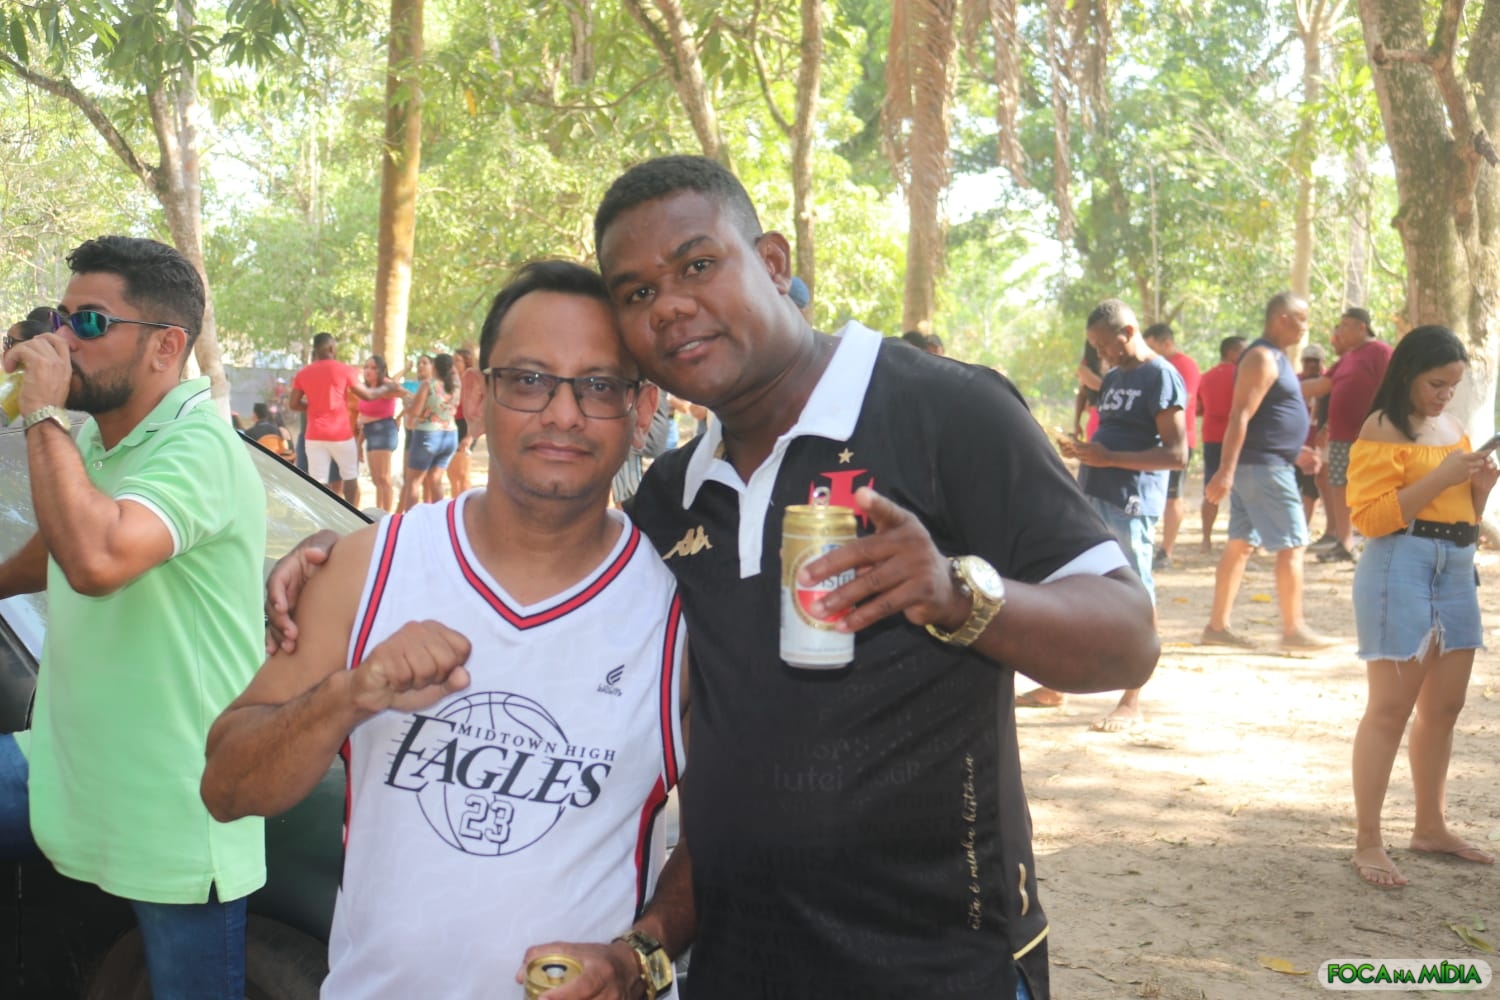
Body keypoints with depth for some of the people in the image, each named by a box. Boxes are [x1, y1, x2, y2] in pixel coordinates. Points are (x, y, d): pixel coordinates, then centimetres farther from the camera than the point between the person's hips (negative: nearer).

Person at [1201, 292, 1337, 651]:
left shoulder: (1274, 357, 17)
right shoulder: (1262, 358, -14)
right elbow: (1240, 416, -22)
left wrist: (1294, 449, 29)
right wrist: (1225, 472, -28)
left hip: (1259, 465, 10)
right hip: (1263, 466, -10)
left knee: (1241, 544, 10)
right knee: (1292, 544, -5)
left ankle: (1217, 625, 12)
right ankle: (1294, 629, 0)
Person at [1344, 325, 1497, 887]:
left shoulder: (1452, 428, 16)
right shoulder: (1382, 429, -7)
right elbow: (1368, 516, -16)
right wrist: (1440, 478, -18)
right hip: (1401, 569, -8)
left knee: (1444, 708, 13)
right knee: (1390, 709, -7)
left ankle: (1430, 827, 26)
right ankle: (1367, 842, -2)